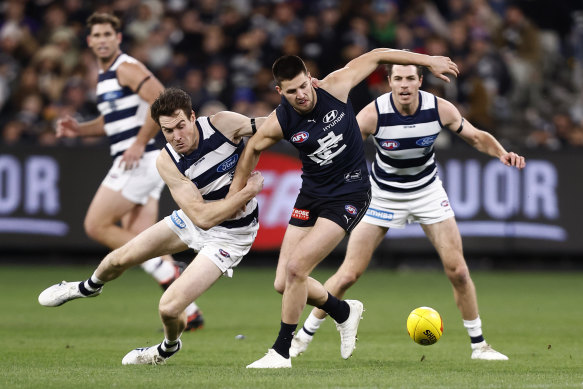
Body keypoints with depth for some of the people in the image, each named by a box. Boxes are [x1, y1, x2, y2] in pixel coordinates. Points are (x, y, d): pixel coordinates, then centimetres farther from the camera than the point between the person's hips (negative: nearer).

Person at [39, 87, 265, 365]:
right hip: (195, 220, 3)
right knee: (121, 258, 14)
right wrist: (247, 191, -32)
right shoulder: (167, 162, -21)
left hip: (230, 235, -3)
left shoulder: (223, 123, -27)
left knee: (169, 307, -15)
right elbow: (202, 216, -27)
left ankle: (169, 347, 23)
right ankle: (88, 287, 54)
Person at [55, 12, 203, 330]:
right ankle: (188, 310, 2)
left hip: (140, 161, -10)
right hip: (136, 164, 10)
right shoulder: (104, 76, 20)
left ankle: (164, 268, -9)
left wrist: (139, 143, -21)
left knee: (96, 226, -8)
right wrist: (79, 129, 16)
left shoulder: (126, 69, -10)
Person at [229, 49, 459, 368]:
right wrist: (235, 193, 13)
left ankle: (281, 351, -4)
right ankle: (345, 312, 28)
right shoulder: (279, 123, -11)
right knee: (284, 284, 0)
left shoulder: (334, 87, -16)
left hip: (349, 195, -4)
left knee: (295, 268, -18)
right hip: (312, 195, 4)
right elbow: (253, 148, 10)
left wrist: (428, 61, 3)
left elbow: (375, 57, -2)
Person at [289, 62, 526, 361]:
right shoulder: (373, 114, -24)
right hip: (383, 195, -2)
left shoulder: (440, 109, -18)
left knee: (457, 270, -5)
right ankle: (304, 336, 10)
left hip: (428, 191, 2)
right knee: (349, 274, -7)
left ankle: (478, 345, 11)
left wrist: (502, 153, -21)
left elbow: (476, 137, -3)